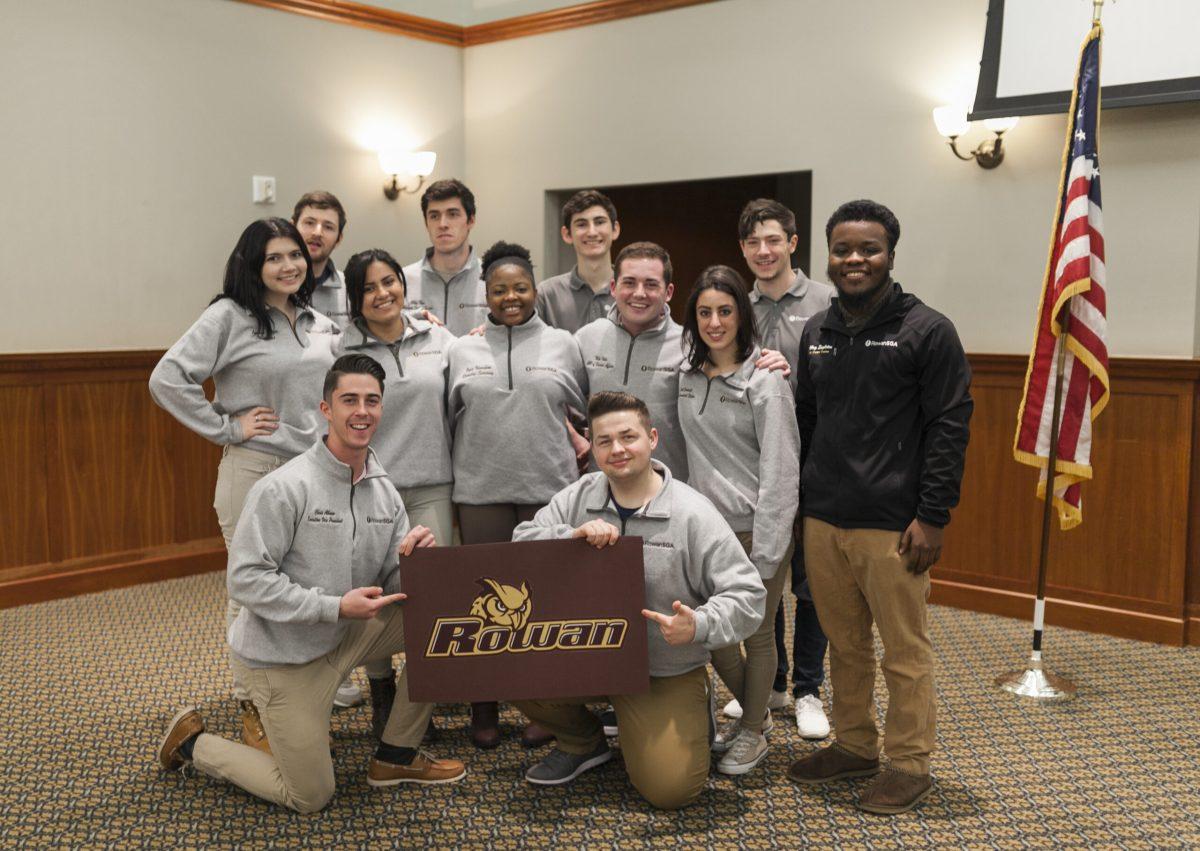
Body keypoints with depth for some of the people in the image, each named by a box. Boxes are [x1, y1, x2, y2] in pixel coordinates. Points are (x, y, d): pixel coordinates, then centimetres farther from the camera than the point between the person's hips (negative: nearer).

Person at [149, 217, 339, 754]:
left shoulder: (319, 323, 11)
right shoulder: (230, 317, -6)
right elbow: (167, 379, -12)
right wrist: (226, 428, -11)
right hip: (254, 471, -5)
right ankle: (253, 709, 15)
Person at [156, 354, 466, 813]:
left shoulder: (385, 491, -1)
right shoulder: (284, 488, -22)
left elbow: (393, 585, 2)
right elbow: (245, 579, -22)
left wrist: (413, 557, -21)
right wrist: (335, 607, -28)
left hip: (345, 636, 6)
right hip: (283, 651, -6)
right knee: (309, 797, 1)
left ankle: (396, 757, 7)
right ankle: (192, 741, 24)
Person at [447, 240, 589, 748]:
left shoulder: (562, 345, 7)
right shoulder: (463, 350, 8)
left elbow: (582, 413, 13)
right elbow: (448, 419, 11)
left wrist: (578, 452, 5)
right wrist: (451, 480, 7)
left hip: (549, 490, 0)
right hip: (481, 491, 1)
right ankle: (482, 706, 20)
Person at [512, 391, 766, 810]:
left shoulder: (692, 513, -13)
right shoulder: (577, 498, 0)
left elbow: (747, 595, -15)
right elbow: (521, 544, -6)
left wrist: (699, 626, -34)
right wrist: (573, 535, -24)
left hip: (667, 672, -3)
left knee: (670, 787, -15)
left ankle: (693, 718, 21)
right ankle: (584, 742, 10)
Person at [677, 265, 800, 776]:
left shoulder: (764, 380, -13)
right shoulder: (688, 374, 4)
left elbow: (780, 471, -15)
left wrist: (764, 556, -17)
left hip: (757, 527, -5)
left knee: (756, 633, 8)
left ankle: (753, 732, 28)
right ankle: (751, 712, 35)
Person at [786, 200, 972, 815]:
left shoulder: (928, 331, -6)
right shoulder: (815, 332, 11)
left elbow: (950, 427, -9)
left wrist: (933, 518, -13)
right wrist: (800, 501, 14)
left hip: (893, 526, -5)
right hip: (823, 521, 5)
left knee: (904, 651, 4)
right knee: (844, 644, 15)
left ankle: (909, 765, 18)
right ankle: (854, 746, 31)